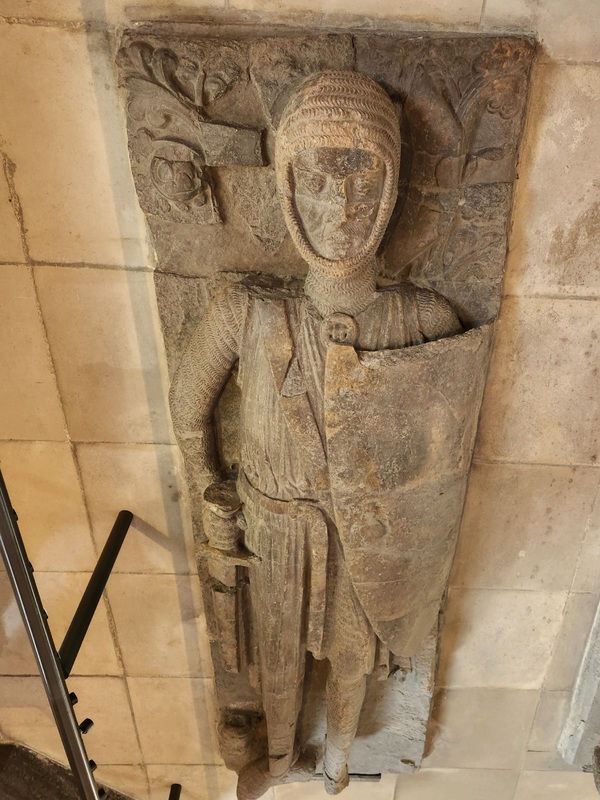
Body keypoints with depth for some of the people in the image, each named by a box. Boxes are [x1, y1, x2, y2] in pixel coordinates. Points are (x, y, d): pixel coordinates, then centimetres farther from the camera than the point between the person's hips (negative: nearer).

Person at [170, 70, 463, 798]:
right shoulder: (245, 313, -23)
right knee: (278, 657, 27)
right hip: (277, 528, 0)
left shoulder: (426, 318, -22)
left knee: (351, 656, 28)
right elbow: (190, 408, -6)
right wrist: (214, 490, 4)